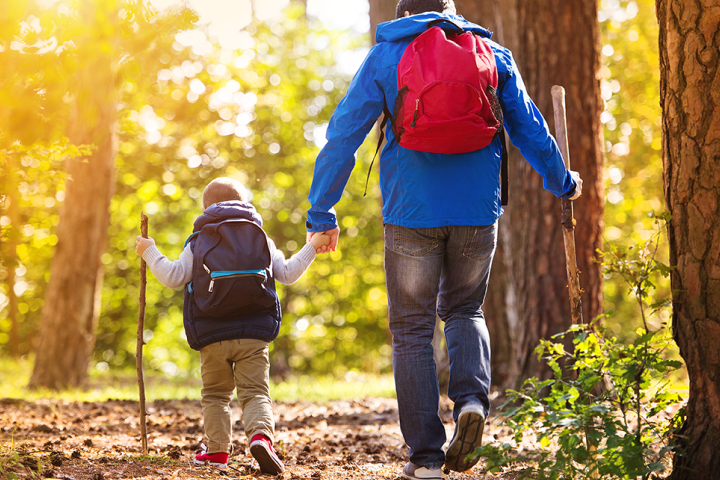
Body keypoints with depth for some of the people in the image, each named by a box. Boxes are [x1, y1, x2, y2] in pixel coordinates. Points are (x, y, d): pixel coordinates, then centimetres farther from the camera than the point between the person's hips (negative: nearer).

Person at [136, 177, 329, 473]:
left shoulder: (198, 244, 7)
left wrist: (150, 253, 13)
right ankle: (261, 434, -29)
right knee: (255, 392, -3)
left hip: (212, 337, 0)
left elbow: (173, 277, -1)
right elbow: (287, 274, 12)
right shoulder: (262, 240, 12)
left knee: (215, 394, 14)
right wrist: (312, 247, 24)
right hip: (253, 335, 0)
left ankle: (217, 449, 13)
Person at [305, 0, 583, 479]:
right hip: (478, 210, 2)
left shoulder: (385, 56, 5)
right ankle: (472, 398, -7)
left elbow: (343, 136, 2)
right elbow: (530, 128, 16)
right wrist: (562, 182, 32)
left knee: (412, 330, 6)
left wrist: (321, 212, 7)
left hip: (412, 212, -2)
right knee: (464, 310, 21)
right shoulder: (494, 54, 11)